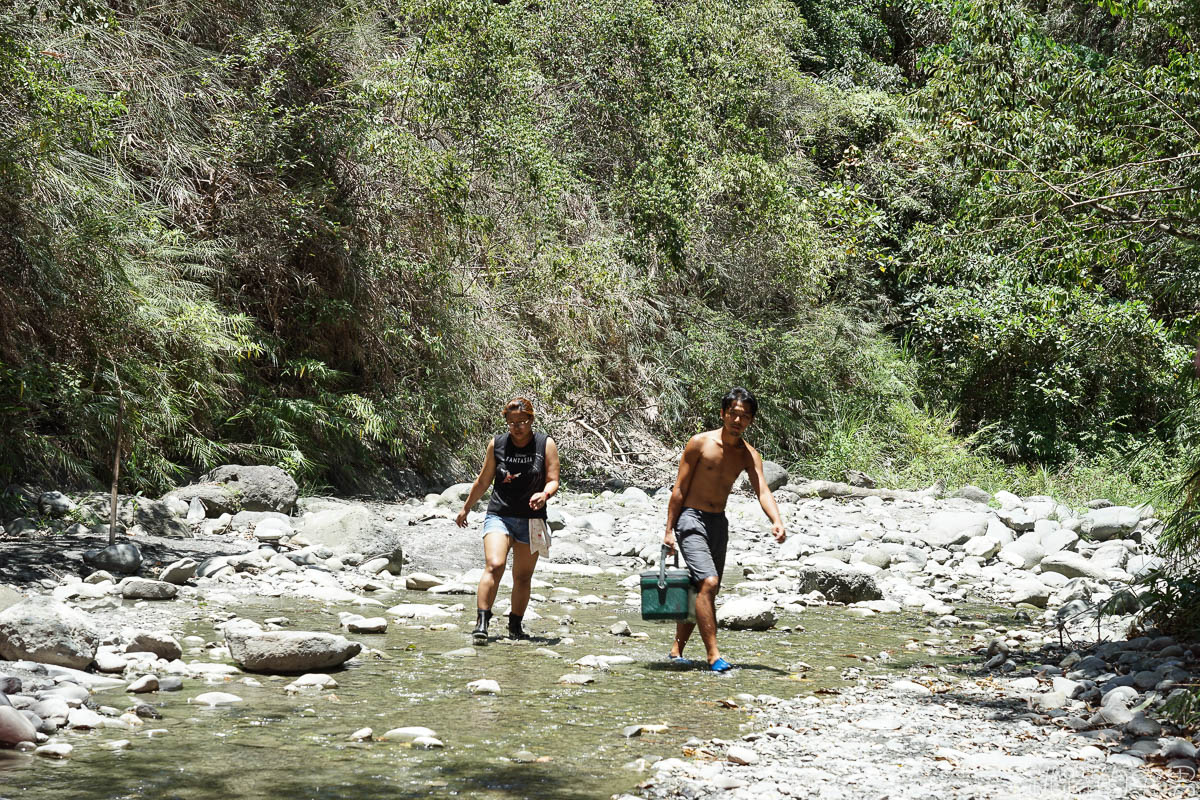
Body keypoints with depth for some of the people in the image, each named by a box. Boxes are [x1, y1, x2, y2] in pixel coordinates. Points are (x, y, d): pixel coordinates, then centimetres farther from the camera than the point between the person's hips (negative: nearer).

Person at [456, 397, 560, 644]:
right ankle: (481, 623, -23)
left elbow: (553, 481, -2)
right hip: (499, 515, -1)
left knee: (523, 577, 8)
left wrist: (544, 494, -24)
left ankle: (515, 626, 25)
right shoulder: (497, 444, 4)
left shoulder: (546, 445, 1)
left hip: (531, 520, 1)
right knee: (494, 566, -21)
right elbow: (483, 481, 14)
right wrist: (466, 508, 21)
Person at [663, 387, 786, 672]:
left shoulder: (749, 455, 2)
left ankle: (677, 650, 24)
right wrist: (669, 530, -9)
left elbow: (762, 490, -13)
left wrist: (776, 521, -32)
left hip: (719, 523, 6)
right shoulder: (700, 443, -10)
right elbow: (679, 490, -6)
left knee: (700, 592, 10)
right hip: (691, 519, -6)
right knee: (708, 582, -20)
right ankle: (713, 656, -20)